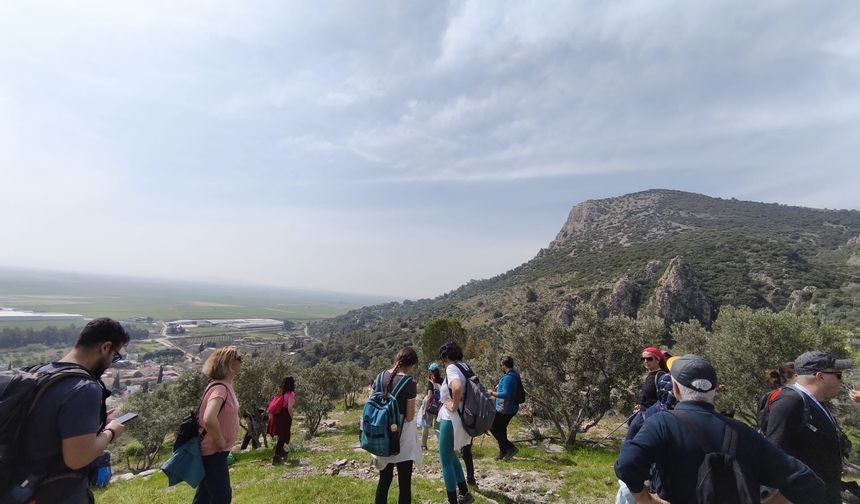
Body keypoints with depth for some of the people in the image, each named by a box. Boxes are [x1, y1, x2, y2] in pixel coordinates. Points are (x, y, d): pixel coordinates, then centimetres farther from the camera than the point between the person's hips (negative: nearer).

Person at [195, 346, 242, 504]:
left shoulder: (225, 386, 4)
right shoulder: (219, 388, -26)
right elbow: (209, 419, -41)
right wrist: (220, 443, -26)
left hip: (214, 452, 9)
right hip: (213, 452, -9)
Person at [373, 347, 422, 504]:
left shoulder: (382, 376, -1)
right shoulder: (409, 382, -17)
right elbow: (410, 417, -16)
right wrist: (413, 397, -3)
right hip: (402, 435, -5)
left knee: (384, 479, 21)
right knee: (404, 483, 8)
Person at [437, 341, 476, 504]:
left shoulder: (451, 368, -19)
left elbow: (457, 387, -39)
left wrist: (454, 406, -23)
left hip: (451, 420, -9)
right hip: (461, 419, 9)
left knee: (446, 461, 7)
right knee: (451, 456, 25)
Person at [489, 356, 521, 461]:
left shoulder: (508, 378, -24)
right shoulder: (515, 375, 7)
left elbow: (505, 394, -31)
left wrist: (492, 393, -22)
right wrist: (500, 387, 15)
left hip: (504, 409, -10)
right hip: (511, 408, 10)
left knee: (493, 427, 3)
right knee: (501, 428, 21)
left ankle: (510, 448, 3)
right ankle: (503, 451, 29)